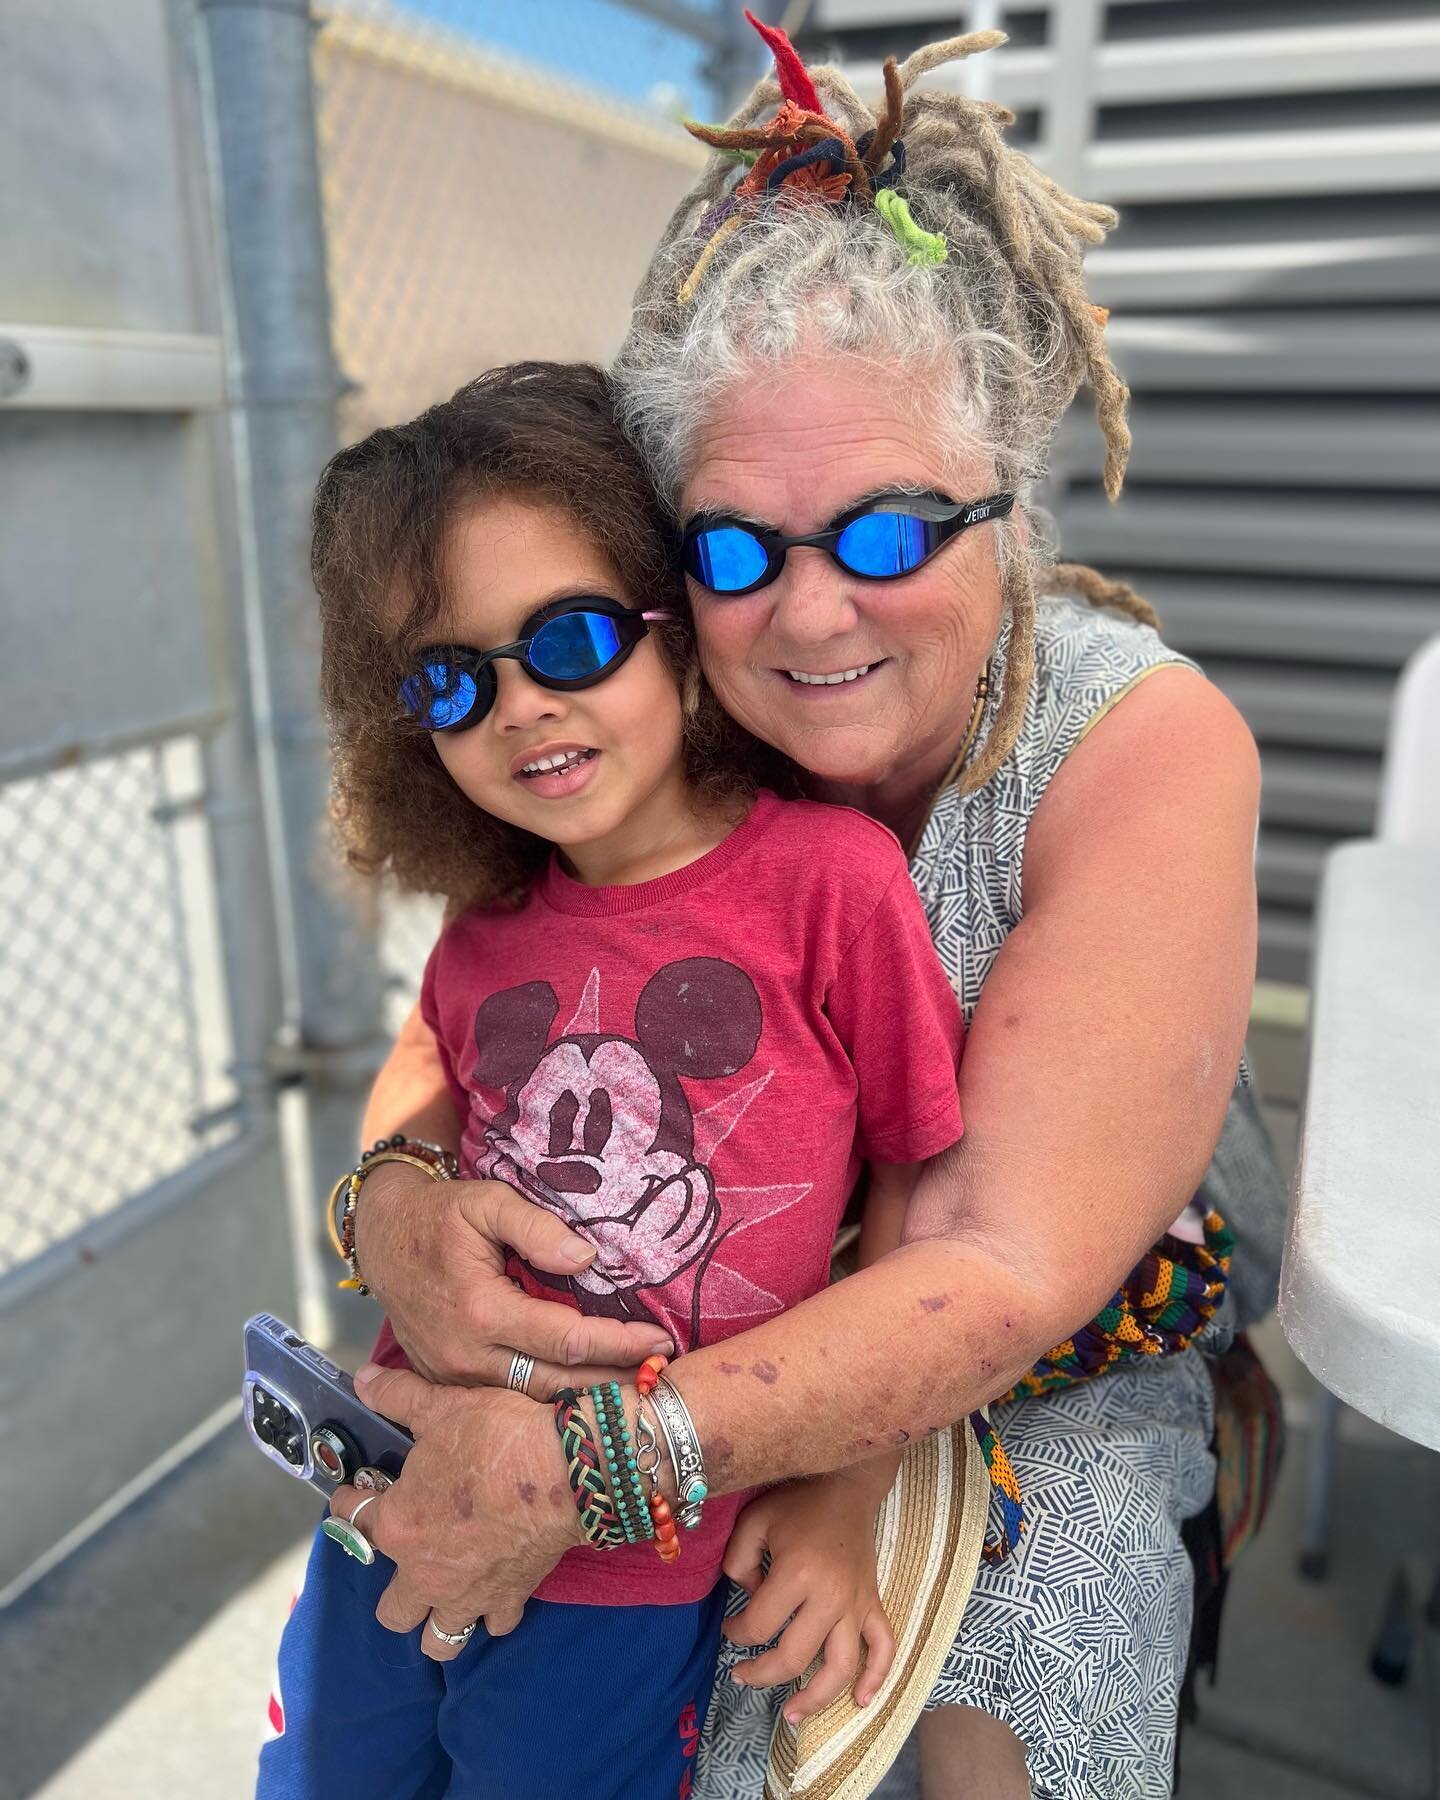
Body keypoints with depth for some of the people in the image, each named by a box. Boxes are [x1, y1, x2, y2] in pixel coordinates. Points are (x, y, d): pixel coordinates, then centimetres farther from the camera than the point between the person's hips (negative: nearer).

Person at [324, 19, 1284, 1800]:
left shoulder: (1144, 748, -25)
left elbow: (1019, 1272, -29)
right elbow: (451, 1044, -6)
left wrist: (595, 1463, -36)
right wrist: (397, 1206, -30)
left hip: (1083, 1352, -2)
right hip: (762, 1318, 3)